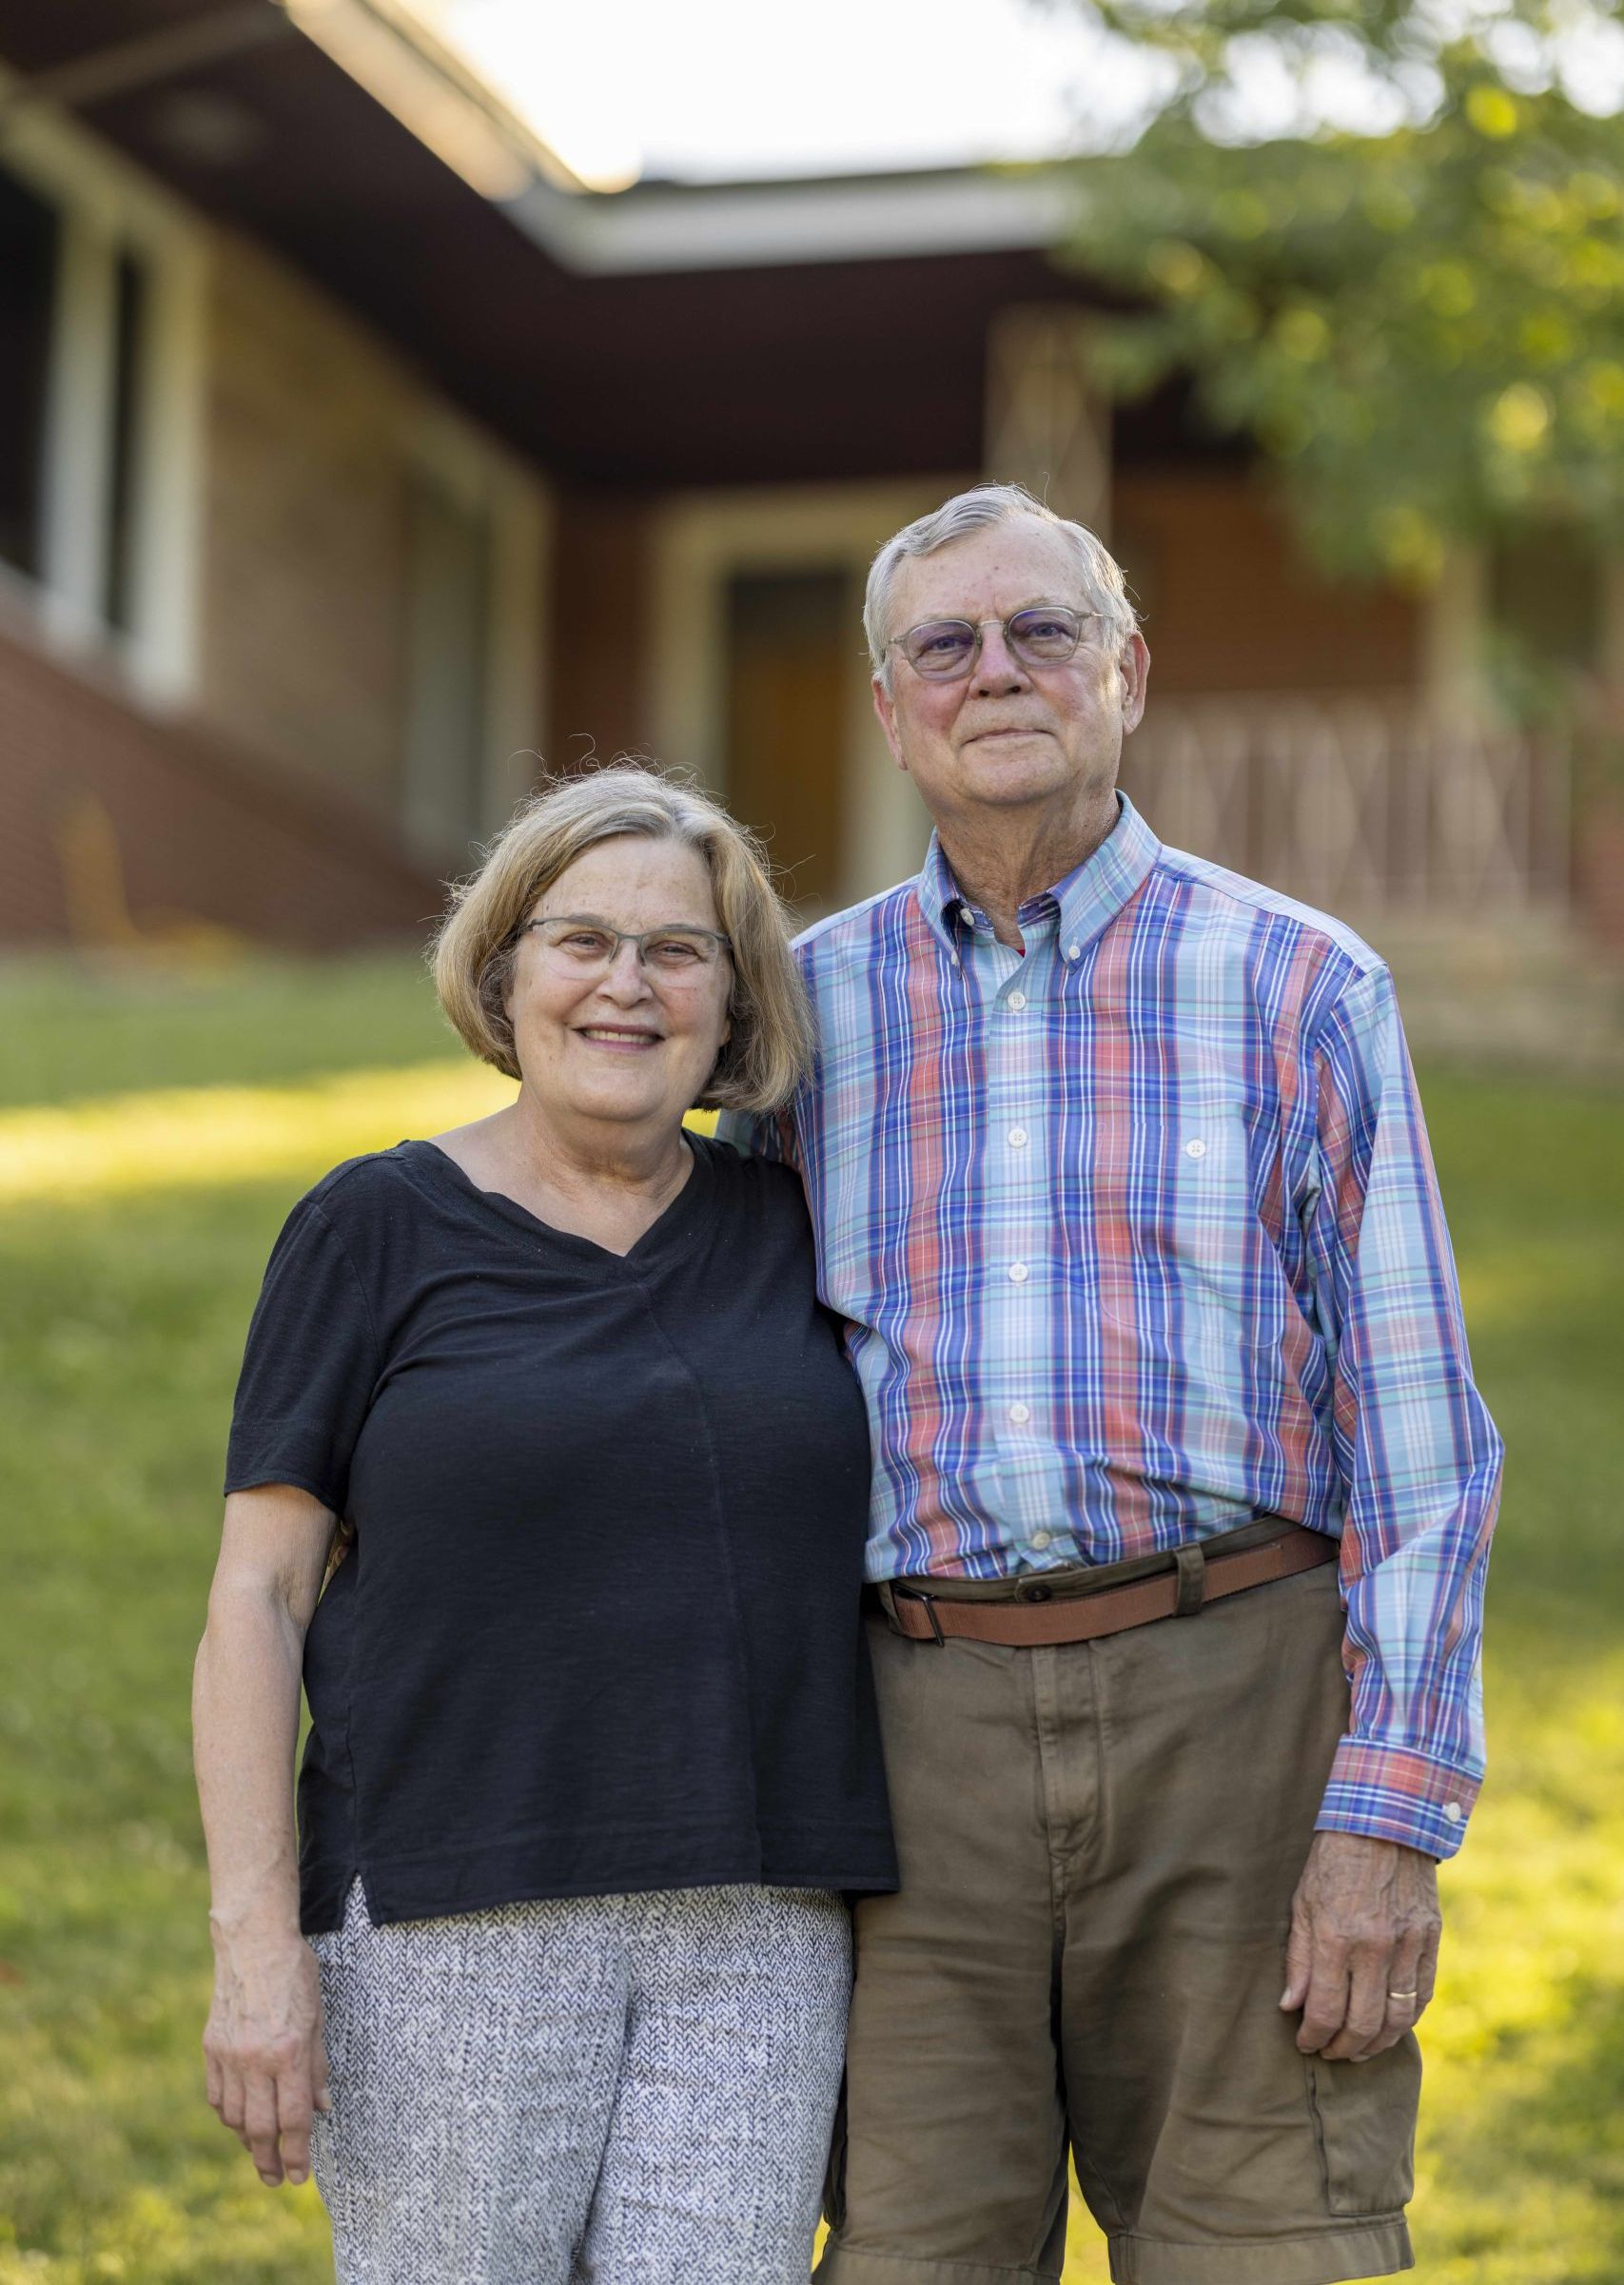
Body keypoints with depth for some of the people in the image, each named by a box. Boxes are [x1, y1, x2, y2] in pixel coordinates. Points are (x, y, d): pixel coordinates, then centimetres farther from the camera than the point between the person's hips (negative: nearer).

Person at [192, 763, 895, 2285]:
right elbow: (255, 1601, -3)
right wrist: (257, 1944, -10)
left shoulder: (789, 1234, 10)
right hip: (450, 1930, -3)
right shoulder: (375, 1232, 0)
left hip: (752, 1932, 3)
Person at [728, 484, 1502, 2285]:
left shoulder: (1300, 988, 2)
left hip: (1238, 1716, -2)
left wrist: (1392, 1827, -11)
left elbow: (1420, 1442, -2)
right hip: (928, 1744, 2)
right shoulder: (811, 1006, 10)